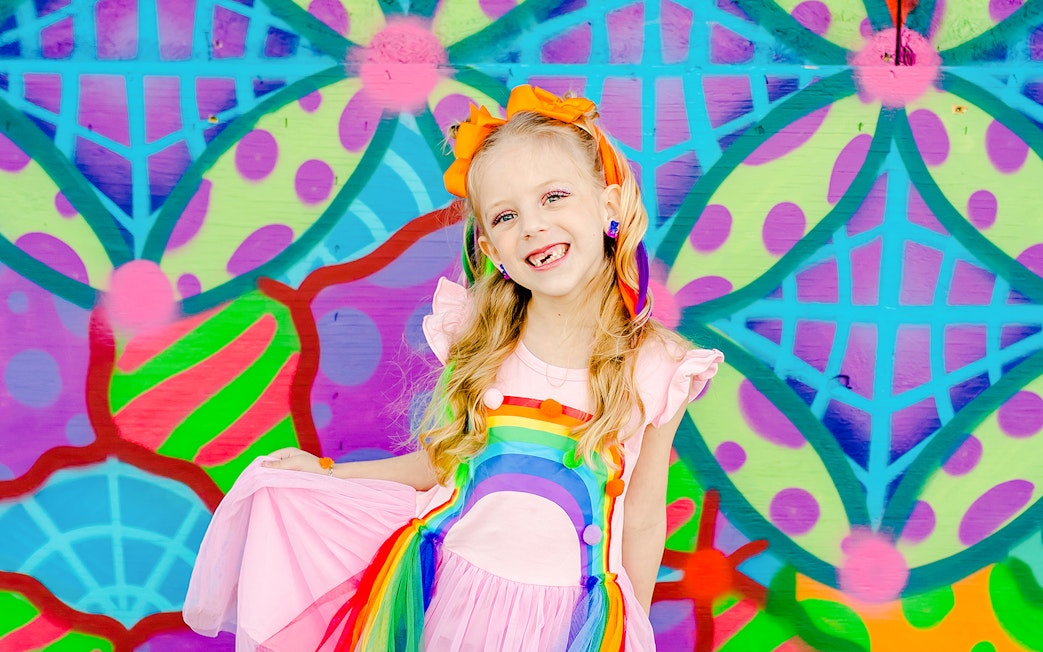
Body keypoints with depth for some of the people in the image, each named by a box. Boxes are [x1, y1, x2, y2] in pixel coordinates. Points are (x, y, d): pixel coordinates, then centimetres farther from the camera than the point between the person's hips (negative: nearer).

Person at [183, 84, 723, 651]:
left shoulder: (658, 369, -11)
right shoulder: (478, 340, -5)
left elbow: (643, 519, 0)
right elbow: (445, 460, 8)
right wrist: (329, 473, 5)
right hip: (442, 594, 2)